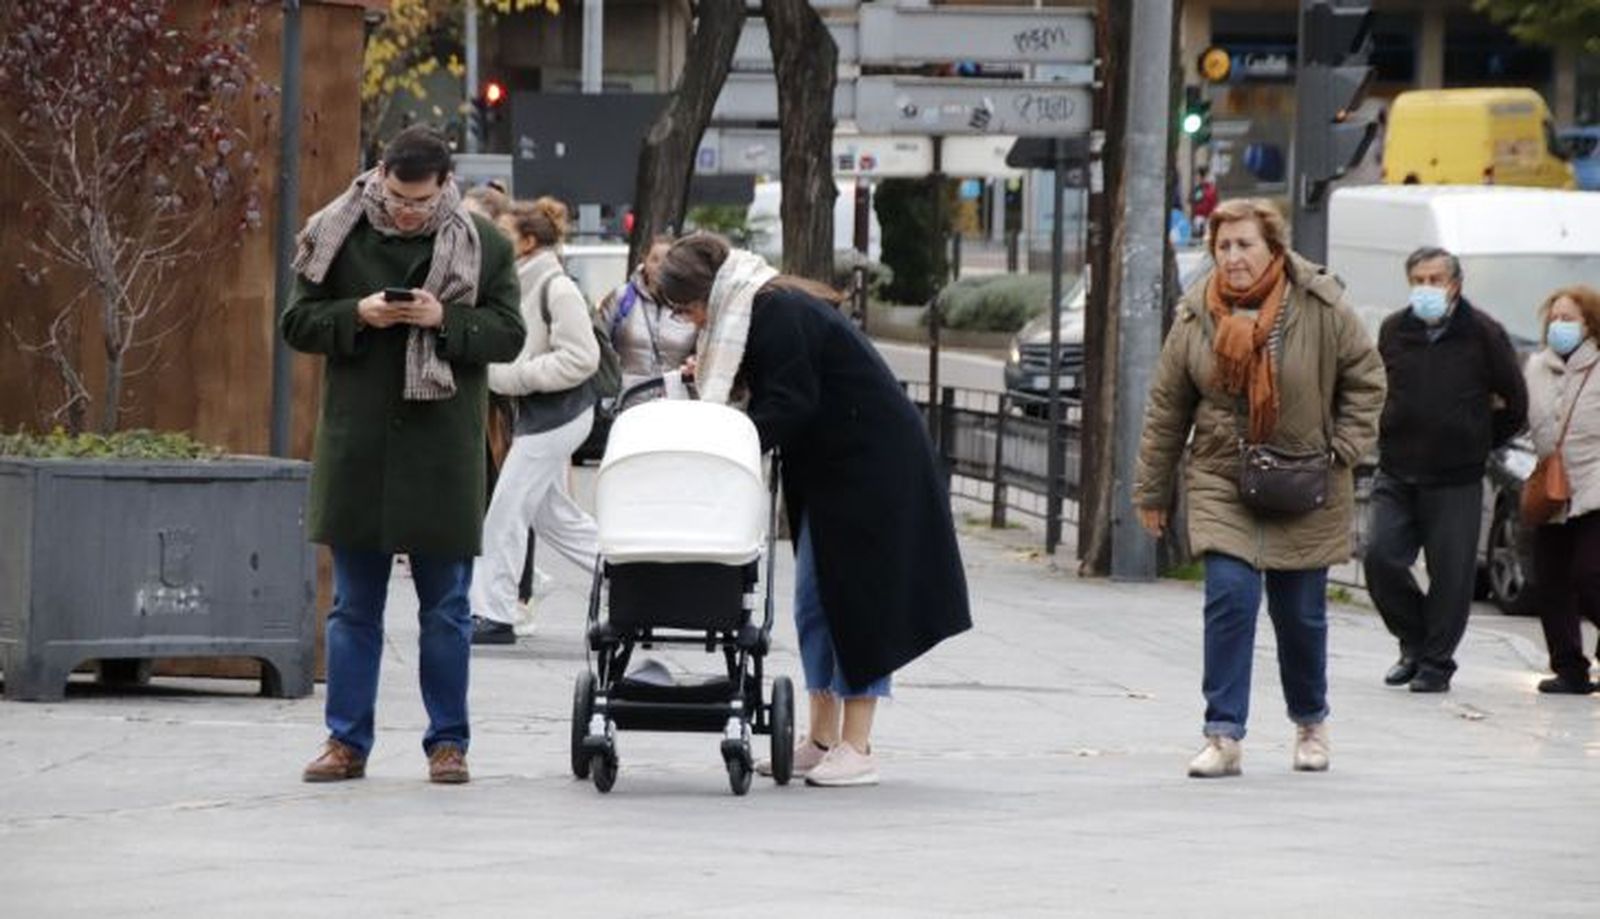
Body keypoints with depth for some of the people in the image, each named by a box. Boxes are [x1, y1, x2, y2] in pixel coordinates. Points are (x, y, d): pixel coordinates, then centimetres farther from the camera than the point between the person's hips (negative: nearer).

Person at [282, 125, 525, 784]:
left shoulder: (482, 245, 1)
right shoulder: (339, 235, 2)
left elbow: (508, 334, 0)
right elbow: (298, 324, 5)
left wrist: (445, 320, -16)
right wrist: (357, 315, -14)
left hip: (442, 451, -1)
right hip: (357, 450, 1)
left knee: (445, 608, 6)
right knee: (353, 606, 7)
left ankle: (448, 742, 13)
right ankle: (347, 742, 12)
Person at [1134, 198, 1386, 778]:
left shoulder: (1321, 307, -9)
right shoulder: (1196, 317, -4)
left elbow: (1365, 380, 3)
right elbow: (1167, 406, 4)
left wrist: (1344, 448, -6)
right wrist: (1153, 490, 7)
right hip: (1221, 482, 0)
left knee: (1301, 614, 8)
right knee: (1230, 597, -16)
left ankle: (1310, 723, 31)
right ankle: (1224, 736, -13)